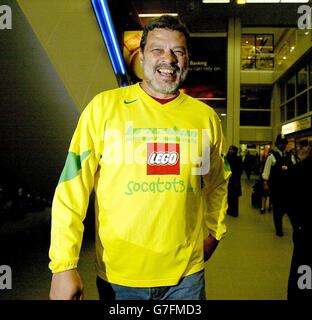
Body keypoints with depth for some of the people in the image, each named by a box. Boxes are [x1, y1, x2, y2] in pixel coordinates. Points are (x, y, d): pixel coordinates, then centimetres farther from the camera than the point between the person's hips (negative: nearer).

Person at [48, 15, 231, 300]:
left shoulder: (207, 116, 2)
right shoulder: (105, 106, -8)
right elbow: (73, 188, -10)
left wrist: (213, 232, 11)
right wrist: (64, 266, -14)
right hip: (118, 276, -2)